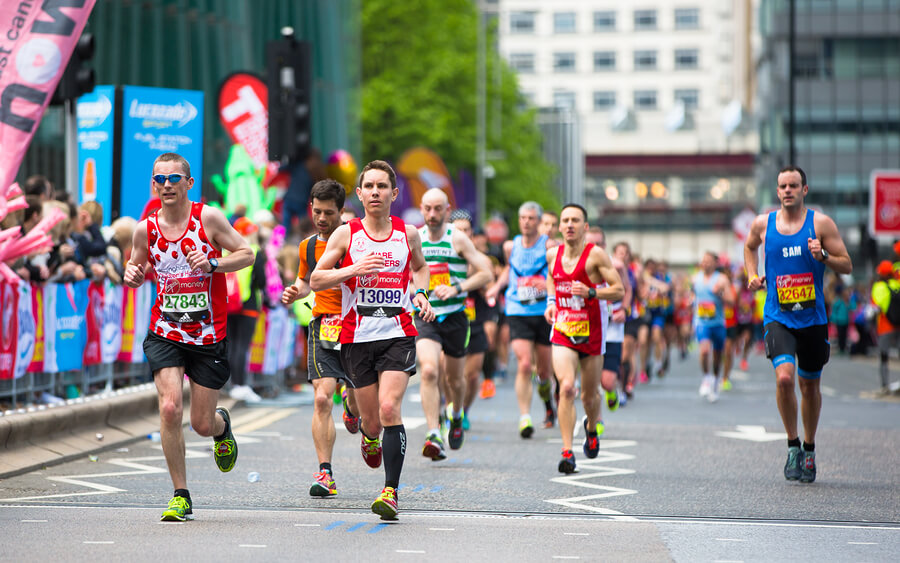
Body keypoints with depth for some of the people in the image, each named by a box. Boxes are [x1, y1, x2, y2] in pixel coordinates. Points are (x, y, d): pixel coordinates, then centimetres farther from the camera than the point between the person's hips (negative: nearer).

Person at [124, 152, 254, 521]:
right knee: (170, 408, -18)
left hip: (208, 337, -1)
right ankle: (180, 496, -5)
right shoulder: (146, 229, -1)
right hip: (165, 334, 1)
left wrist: (213, 263, -20)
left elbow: (247, 254, -3)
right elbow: (136, 266, 15)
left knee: (202, 424, 4)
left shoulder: (208, 218, -8)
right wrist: (132, 275, -9)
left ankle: (222, 426, 45)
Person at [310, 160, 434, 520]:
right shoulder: (346, 234, 1)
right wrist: (353, 269, -15)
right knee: (372, 419, 6)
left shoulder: (408, 234, 6)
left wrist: (420, 294, 6)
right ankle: (369, 436, 46)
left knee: (389, 409, -18)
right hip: (357, 337, 0)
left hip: (398, 334, 0)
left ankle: (391, 491, -14)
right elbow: (315, 280, 1)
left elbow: (420, 267, 26)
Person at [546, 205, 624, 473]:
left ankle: (591, 428, 47)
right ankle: (567, 453, -18)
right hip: (562, 332, 2)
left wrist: (590, 293, -27)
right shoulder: (553, 255, 2)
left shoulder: (596, 255, -11)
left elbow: (619, 291, -12)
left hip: (592, 333, -1)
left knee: (589, 395, 11)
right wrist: (551, 303, 10)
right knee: (566, 388, -18)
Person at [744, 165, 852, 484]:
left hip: (812, 318, 0)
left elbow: (847, 266, -1)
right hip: (778, 317, 0)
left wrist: (823, 257, -20)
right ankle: (792, 445, -4)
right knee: (784, 377, -21)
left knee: (810, 385, 11)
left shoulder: (820, 223, -3)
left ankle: (809, 450, 31)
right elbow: (750, 247, 26)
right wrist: (752, 275, 8)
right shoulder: (762, 224, 2)